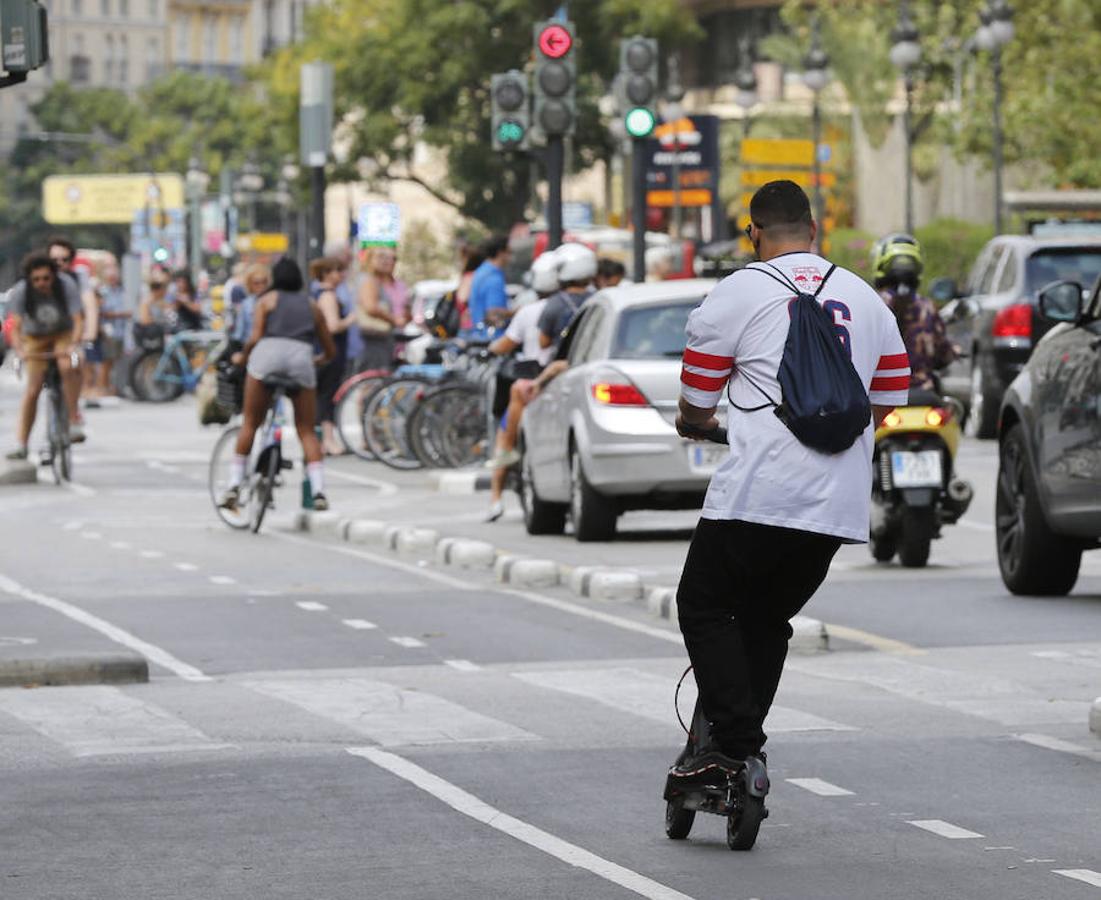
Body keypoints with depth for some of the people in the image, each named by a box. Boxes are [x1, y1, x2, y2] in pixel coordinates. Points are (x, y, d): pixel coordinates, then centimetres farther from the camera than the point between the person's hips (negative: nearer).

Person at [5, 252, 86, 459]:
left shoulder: (67, 286, -25)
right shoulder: (21, 292, -23)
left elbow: (78, 320, -29)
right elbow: (15, 326, -29)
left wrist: (73, 345, -47)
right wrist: (19, 349, -48)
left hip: (64, 334, -1)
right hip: (36, 339, 1)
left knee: (68, 367, -32)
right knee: (33, 389, -9)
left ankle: (74, 423, -22)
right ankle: (20, 445, -4)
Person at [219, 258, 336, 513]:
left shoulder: (267, 300, 20)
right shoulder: (311, 306, 27)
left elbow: (255, 338, 4)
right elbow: (330, 351, 30)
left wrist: (241, 357, 21)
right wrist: (318, 360, 50)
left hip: (268, 352, -1)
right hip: (301, 358, 1)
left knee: (250, 424, 10)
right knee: (306, 430, 7)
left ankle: (234, 485, 6)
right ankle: (318, 489, -9)